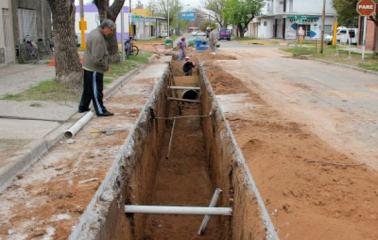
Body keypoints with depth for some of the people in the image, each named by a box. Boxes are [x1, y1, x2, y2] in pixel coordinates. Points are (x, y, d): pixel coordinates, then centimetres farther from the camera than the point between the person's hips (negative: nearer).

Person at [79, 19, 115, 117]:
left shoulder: (95, 33, 12)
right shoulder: (97, 37, -22)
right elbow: (97, 58, -27)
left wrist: (105, 65, 13)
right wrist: (105, 66, -14)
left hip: (88, 67, 10)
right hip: (94, 69, -10)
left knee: (87, 89, 19)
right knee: (96, 90, -3)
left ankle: (83, 107, 28)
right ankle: (100, 111, 4)